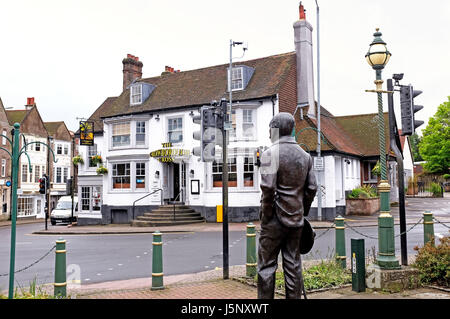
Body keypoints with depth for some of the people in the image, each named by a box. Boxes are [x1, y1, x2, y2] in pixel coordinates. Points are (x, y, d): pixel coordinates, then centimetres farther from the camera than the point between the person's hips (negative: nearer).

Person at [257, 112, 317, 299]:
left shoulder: (270, 154, -11)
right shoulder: (305, 155, 9)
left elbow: (268, 188, -19)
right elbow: (312, 188, 8)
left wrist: (265, 216, -9)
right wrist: (303, 212, 16)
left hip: (275, 220, -6)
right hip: (296, 220, 6)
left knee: (266, 266, 2)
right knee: (293, 265, 11)